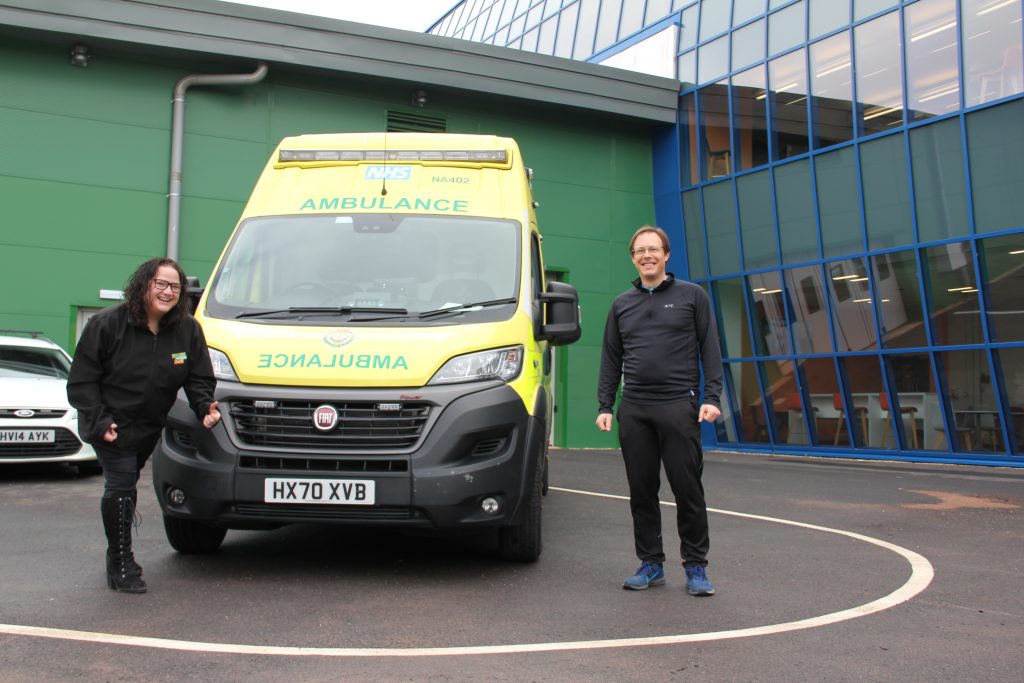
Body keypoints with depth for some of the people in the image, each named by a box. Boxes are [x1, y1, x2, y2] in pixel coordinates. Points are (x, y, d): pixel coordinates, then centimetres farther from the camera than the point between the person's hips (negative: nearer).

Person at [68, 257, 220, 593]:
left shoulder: (188, 330, -4)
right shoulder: (107, 325, -14)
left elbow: (199, 379, 1)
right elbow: (81, 381, -11)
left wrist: (205, 407, -18)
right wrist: (99, 421, -19)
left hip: (149, 427, 4)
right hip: (111, 426, -4)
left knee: (126, 485, 17)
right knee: (121, 484, -11)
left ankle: (119, 559, 31)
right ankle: (121, 565, 1)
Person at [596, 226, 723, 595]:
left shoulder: (691, 295, 7)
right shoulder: (621, 304, 17)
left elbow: (710, 349, 3)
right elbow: (610, 359, 17)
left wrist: (712, 397, -7)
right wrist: (604, 406, 9)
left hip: (678, 405, -3)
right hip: (634, 409, 4)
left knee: (687, 489, -3)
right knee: (641, 491, 5)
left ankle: (696, 567, 8)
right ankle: (651, 564, 15)